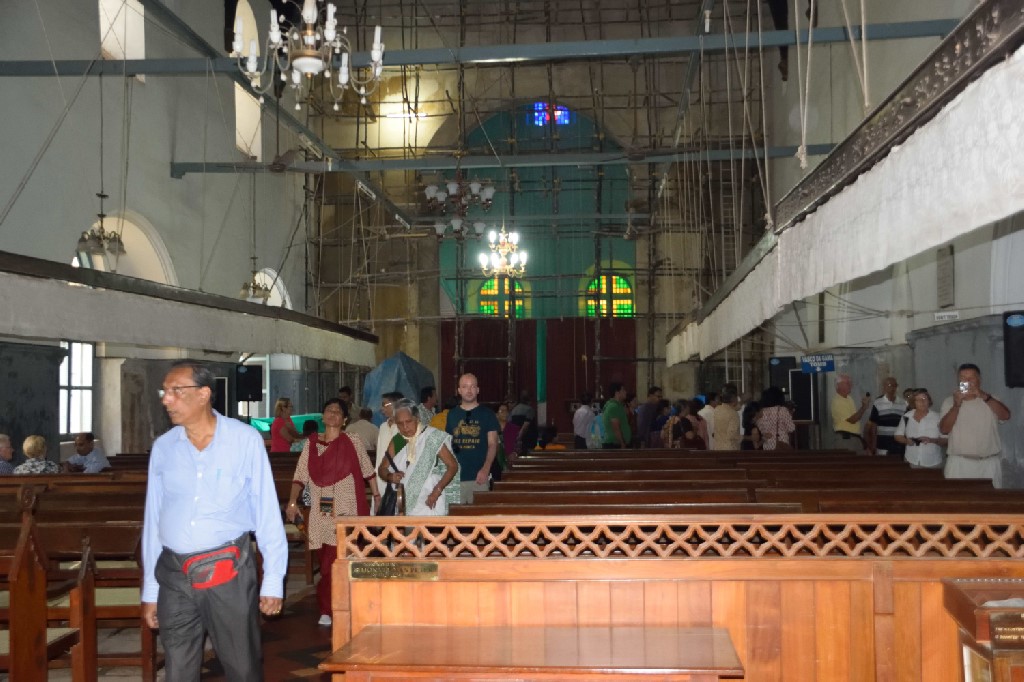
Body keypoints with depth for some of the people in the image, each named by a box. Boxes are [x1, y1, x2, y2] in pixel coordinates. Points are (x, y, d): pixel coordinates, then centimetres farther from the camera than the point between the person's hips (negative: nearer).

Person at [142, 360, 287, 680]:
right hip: (174, 576, 3)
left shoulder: (245, 440, -5)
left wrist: (273, 581, -5)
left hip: (228, 573, -3)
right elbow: (153, 520, 10)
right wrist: (149, 590, 10)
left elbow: (267, 513, -4)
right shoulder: (163, 447, 5)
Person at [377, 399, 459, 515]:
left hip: (428, 503, -4)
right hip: (404, 504, 4)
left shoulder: (432, 437, -5)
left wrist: (437, 491, -13)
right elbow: (382, 469, 15)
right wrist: (390, 476, -8)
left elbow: (453, 466, -3)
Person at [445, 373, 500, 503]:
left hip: (478, 477, -2)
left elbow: (492, 444, 0)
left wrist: (486, 469, -14)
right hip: (455, 476, 2)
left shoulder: (487, 413, 5)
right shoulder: (452, 414, 12)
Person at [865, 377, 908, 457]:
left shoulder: (904, 404, 4)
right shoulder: (877, 403, 0)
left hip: (899, 444, 2)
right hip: (882, 445, -2)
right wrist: (872, 445, 1)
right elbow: (873, 425, 3)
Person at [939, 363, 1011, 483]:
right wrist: (956, 405, -18)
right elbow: (944, 429, -7)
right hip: (959, 463, -1)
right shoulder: (949, 402, 4)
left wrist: (985, 397, -22)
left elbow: (1005, 415, -11)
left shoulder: (991, 400, 8)